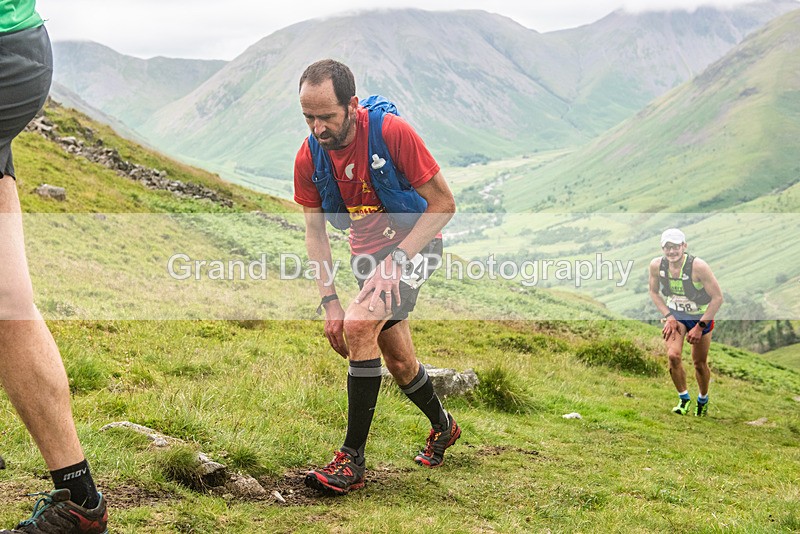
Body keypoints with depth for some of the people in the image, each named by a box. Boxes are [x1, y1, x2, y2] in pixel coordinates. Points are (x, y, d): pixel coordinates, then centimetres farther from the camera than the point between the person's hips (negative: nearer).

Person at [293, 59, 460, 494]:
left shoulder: (392, 132, -26)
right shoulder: (309, 156, -11)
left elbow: (443, 204, -20)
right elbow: (315, 232, -2)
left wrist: (396, 259, -26)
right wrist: (329, 300, -11)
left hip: (415, 244, -6)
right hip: (367, 253, 6)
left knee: (358, 324, -27)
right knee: (398, 362, 12)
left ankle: (353, 460, -20)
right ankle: (442, 426, 43)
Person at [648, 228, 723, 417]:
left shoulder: (698, 266, -29)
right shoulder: (656, 265, -18)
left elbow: (718, 297, -21)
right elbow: (654, 292, 2)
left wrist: (700, 326, -19)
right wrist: (668, 316, -9)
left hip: (701, 316, -2)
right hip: (675, 315, 2)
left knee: (699, 364, 7)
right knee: (673, 355, -18)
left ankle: (703, 399, 35)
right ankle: (684, 399, 2)